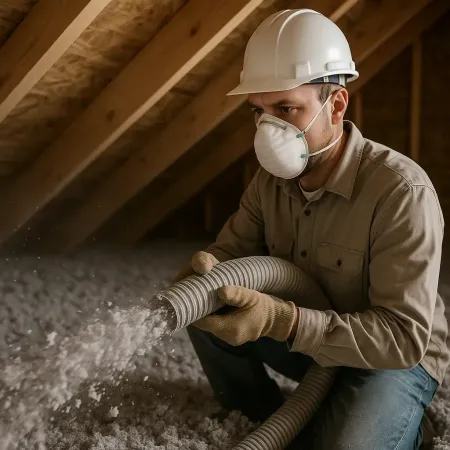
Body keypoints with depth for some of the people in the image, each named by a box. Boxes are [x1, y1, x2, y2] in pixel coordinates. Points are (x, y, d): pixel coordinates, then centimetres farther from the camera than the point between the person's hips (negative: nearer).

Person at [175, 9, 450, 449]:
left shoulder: (401, 191, -30)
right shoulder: (271, 177, -8)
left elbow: (405, 337, -31)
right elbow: (233, 246, -2)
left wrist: (281, 321, -44)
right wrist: (207, 266, -29)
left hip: (395, 358, -5)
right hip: (304, 340, 6)